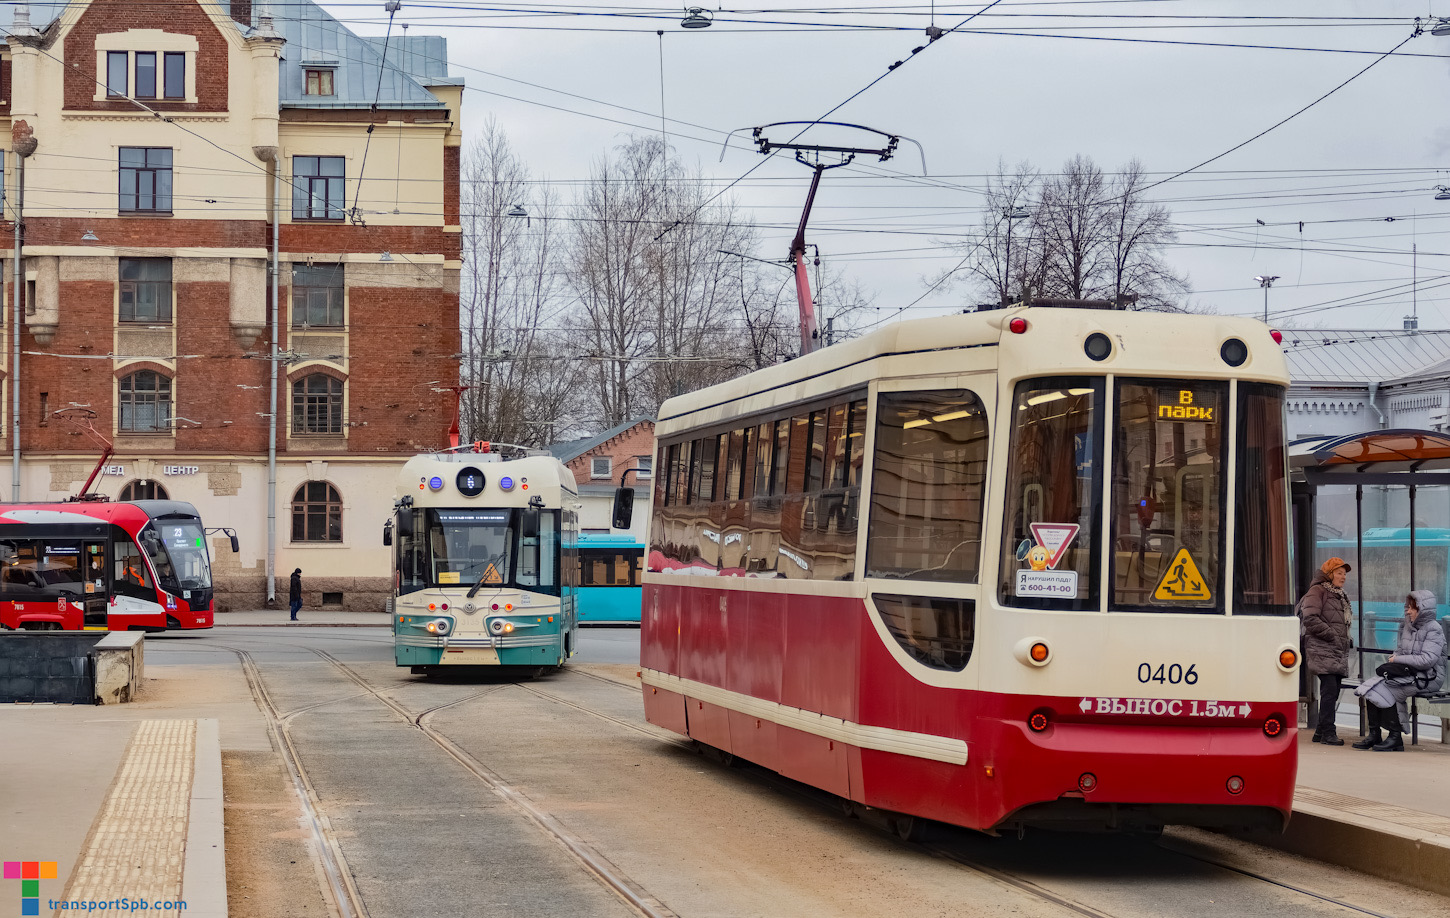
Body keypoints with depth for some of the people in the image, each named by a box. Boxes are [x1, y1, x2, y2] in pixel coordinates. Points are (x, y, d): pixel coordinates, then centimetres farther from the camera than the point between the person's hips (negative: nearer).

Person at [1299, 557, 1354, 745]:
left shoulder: (1341, 596, 24)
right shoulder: (1317, 592, -5)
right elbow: (1310, 619, -16)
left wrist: (1347, 640, 15)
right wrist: (1331, 636, -16)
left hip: (1338, 652, 9)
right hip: (1322, 650, -9)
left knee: (1333, 691, 7)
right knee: (1329, 689, -15)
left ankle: (1321, 731, 15)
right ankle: (1328, 732, -13)